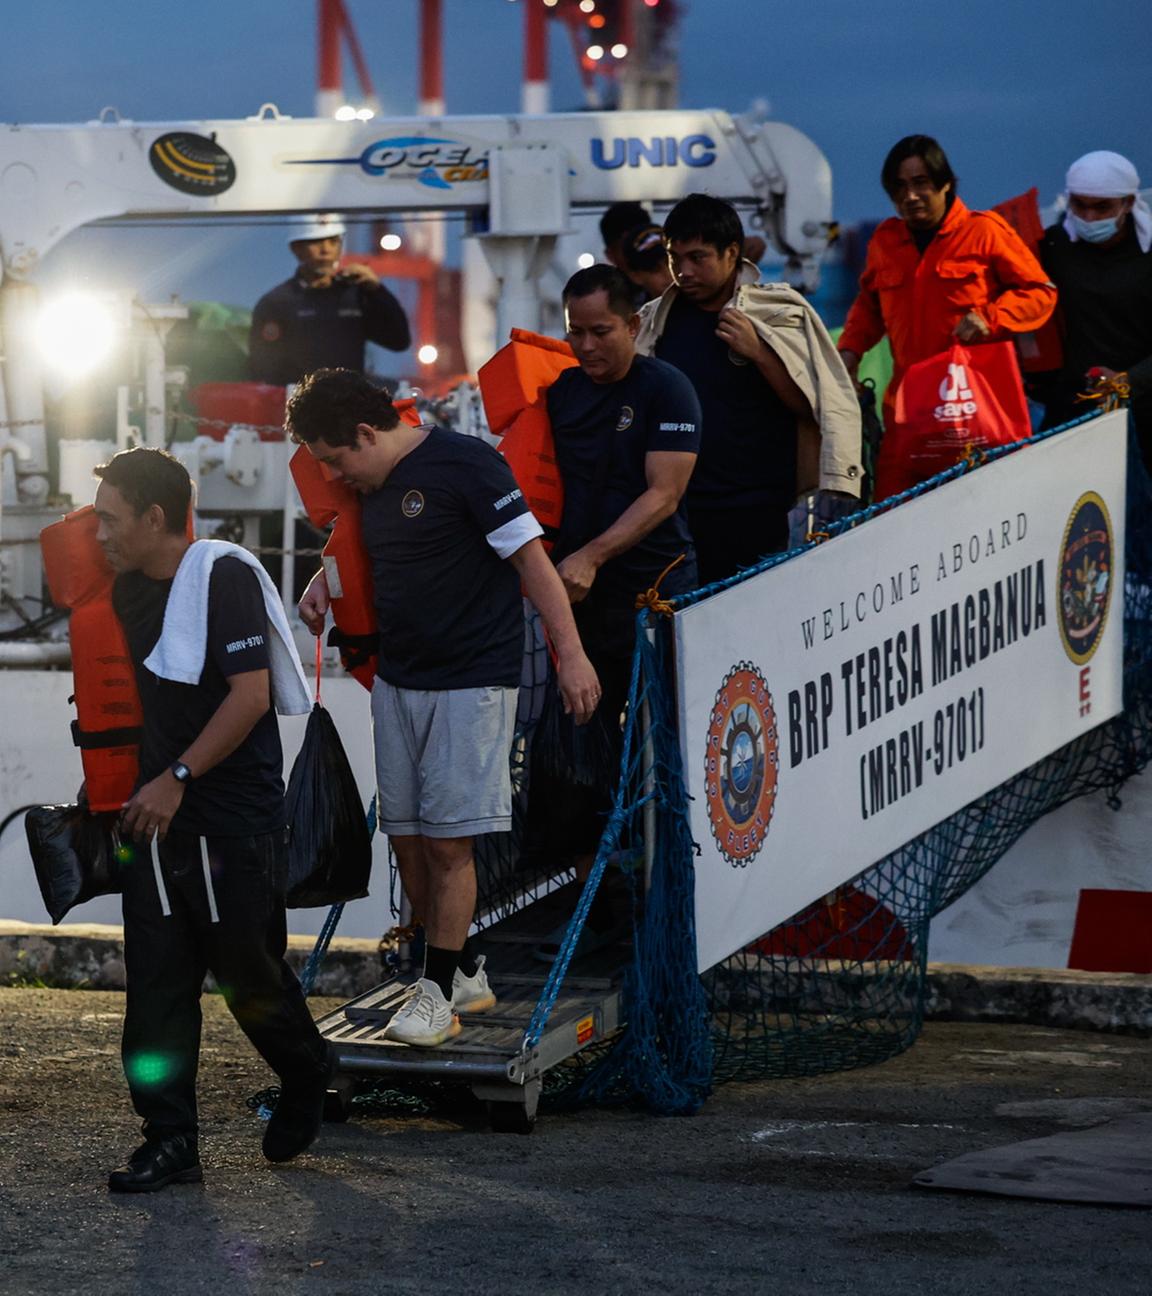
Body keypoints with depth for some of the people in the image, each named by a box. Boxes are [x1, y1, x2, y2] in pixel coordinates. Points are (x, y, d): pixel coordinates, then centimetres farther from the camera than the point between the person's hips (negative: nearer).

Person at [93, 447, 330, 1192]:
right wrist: (140, 783, 17)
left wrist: (178, 778, -22)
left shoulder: (223, 578, -15)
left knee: (250, 974, 3)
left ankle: (306, 1082, 31)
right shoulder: (131, 591, 11)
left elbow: (250, 696, -21)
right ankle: (170, 1141, 2)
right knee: (156, 980, 0)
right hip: (160, 816, 7)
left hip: (236, 819, -7)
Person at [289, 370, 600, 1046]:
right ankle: (466, 974, 20)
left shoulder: (465, 463, -13)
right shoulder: (373, 485, 13)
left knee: (449, 839, -7)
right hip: (397, 680, 8)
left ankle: (437, 992, 1)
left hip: (472, 680, -8)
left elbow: (530, 556, -15)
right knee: (408, 837, 7)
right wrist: (324, 578, 13)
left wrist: (571, 653, -20)